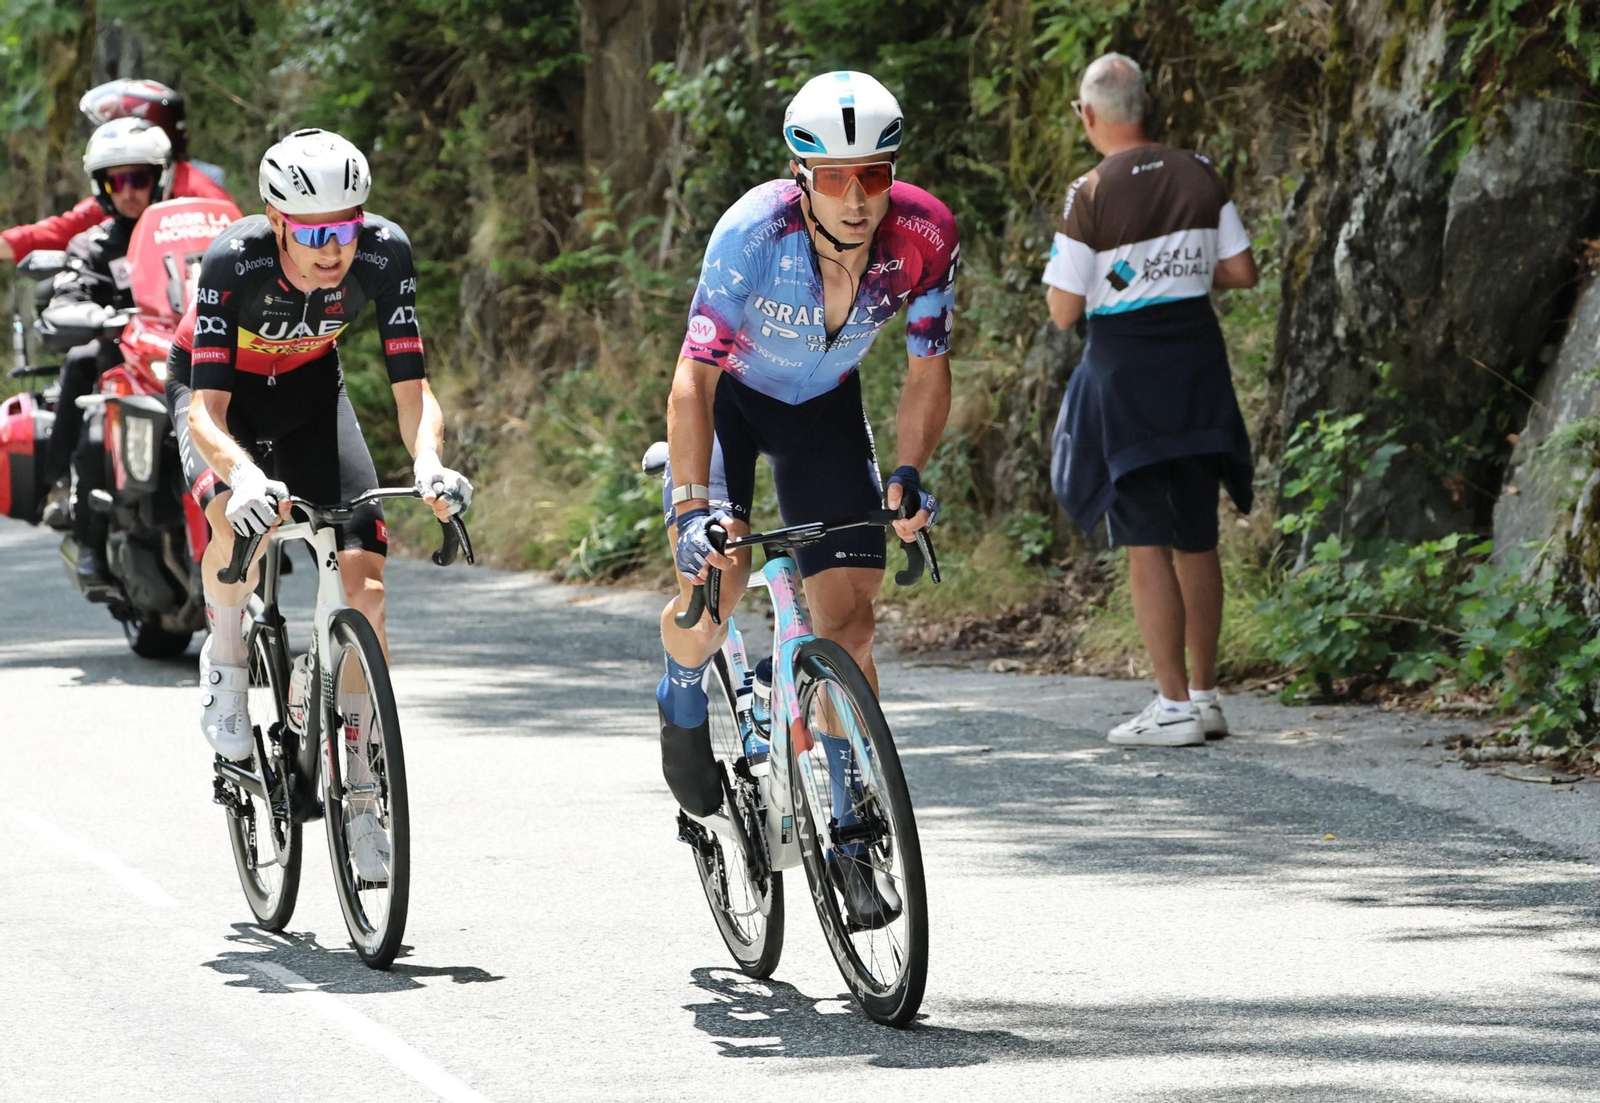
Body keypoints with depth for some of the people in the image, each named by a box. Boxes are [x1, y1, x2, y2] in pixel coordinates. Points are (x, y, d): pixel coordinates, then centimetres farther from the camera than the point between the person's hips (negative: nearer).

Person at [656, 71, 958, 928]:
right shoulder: (754, 232, -34)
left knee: (848, 620, -7)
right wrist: (692, 505, -42)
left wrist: (908, 474, -26)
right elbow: (695, 377, -33)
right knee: (714, 583, -21)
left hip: (825, 407, 2)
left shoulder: (923, 236, -26)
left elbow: (926, 372, -12)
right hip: (729, 397, -2)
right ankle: (683, 697, 16)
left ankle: (850, 840, 3)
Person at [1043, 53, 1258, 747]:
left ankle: (1174, 706, -6)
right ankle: (1205, 695, 18)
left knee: (1146, 543, -3)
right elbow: (1242, 272, 6)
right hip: (1198, 371, 5)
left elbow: (1064, 312, -10)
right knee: (1197, 539, 13)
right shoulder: (1198, 176, 1)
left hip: (1126, 377, -5)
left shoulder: (1090, 196, -13)